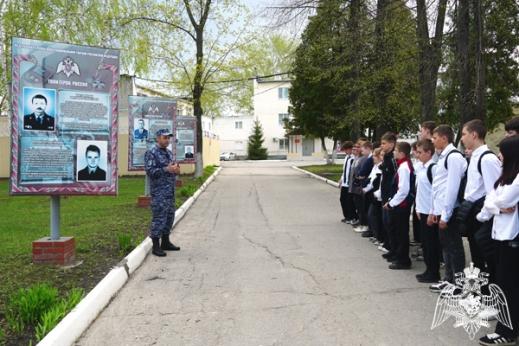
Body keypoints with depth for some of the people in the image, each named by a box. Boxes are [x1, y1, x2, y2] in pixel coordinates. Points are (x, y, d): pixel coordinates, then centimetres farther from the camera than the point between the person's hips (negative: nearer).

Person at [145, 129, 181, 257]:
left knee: (169, 216, 13)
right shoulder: (151, 153, -9)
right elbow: (149, 171, -18)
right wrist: (166, 169, -23)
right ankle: (156, 246, 3)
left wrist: (176, 170, 2)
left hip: (170, 191, 8)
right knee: (159, 218, -5)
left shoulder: (169, 153, 16)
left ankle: (165, 242, 25)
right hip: (159, 192, -8)